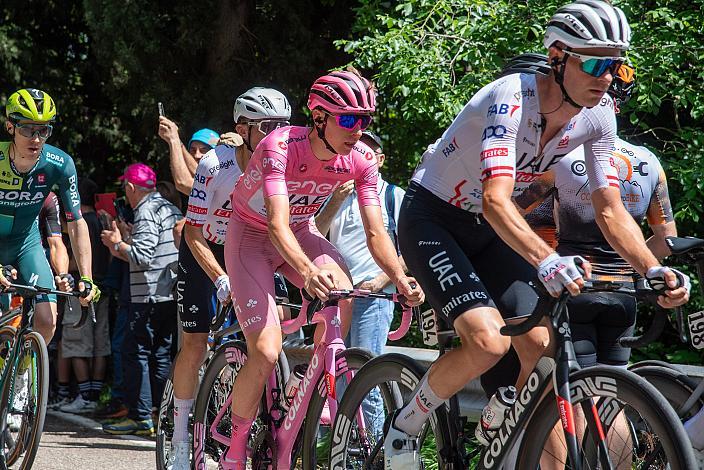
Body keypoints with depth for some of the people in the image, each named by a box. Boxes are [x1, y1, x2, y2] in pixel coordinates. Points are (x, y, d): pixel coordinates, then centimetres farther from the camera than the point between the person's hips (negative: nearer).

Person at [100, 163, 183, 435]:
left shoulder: (147, 211, -12)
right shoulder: (171, 209, 18)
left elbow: (142, 256, -21)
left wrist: (118, 243, -5)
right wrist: (121, 251, 21)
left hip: (151, 295, -9)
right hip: (173, 293, 9)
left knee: (135, 353, -5)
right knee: (161, 353, 11)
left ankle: (140, 417, -7)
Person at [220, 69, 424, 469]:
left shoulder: (362, 159, -18)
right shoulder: (281, 146, -32)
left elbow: (376, 232, -18)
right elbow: (277, 225, -42)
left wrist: (400, 278, -36)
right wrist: (308, 271, -59)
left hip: (301, 232, 4)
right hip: (253, 237, -4)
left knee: (340, 289, -29)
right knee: (266, 352, -17)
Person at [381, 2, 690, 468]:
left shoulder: (598, 117, -9)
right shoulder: (512, 99, -31)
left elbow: (611, 210, -6)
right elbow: (496, 201, -41)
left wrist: (654, 269, -22)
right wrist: (548, 261, -57)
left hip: (486, 232, 7)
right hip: (432, 220, -7)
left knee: (541, 346, -9)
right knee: (489, 341, -25)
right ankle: (405, 426, -2)